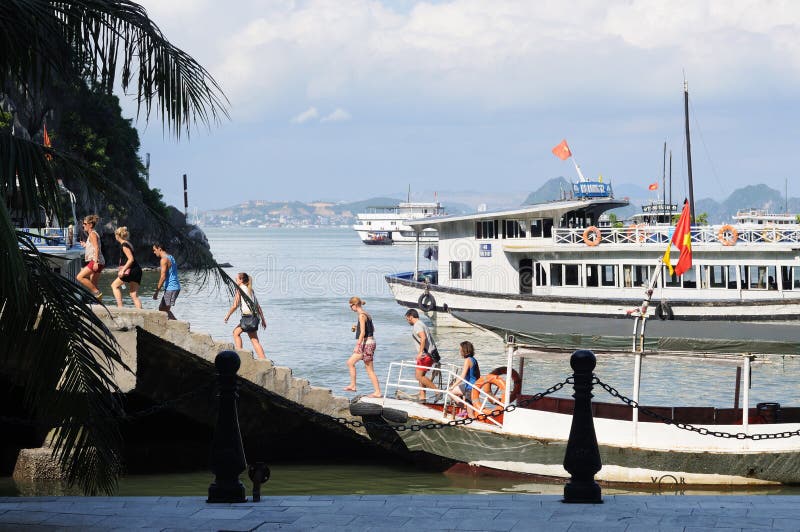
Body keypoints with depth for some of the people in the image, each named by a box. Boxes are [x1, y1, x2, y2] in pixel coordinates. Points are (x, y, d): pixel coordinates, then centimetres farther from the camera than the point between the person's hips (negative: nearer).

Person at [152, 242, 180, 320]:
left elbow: (163, 277, -20)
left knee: (165, 309, -9)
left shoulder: (164, 259, -14)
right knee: (161, 308, 15)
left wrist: (156, 291, -19)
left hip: (171, 289, -10)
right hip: (175, 287, 10)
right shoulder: (171, 257, 16)